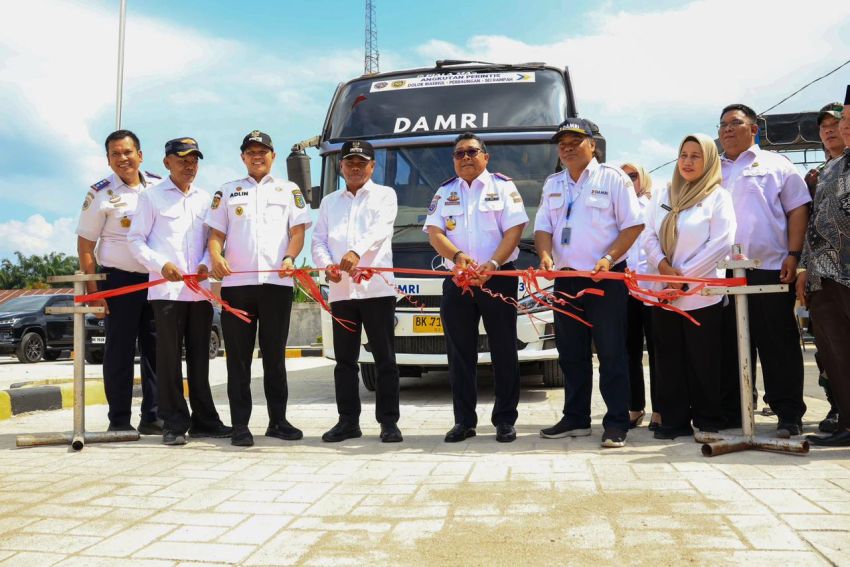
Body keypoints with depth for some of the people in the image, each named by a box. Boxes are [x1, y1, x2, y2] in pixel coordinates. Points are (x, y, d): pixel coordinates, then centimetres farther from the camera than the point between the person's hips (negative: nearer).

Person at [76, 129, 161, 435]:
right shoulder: (101, 194, -3)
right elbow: (85, 246, -3)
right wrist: (93, 292, -10)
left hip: (158, 279, 4)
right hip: (118, 280, -3)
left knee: (156, 349, 6)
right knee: (119, 351, 1)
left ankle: (153, 417, 15)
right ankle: (119, 421, 9)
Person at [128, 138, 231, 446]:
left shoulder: (205, 198, 15)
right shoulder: (152, 196, 4)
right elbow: (135, 240, 1)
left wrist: (206, 264, -2)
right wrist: (161, 264, -13)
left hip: (200, 289, 4)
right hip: (166, 289, -4)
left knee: (199, 356, 9)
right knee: (169, 358, -2)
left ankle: (204, 420, 17)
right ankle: (174, 423, 6)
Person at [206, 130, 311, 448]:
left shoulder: (289, 190, 15)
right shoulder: (227, 192, 17)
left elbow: (298, 231, 6)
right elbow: (216, 233, 10)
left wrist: (289, 257, -14)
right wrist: (216, 257, -12)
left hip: (277, 282, -1)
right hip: (236, 282, 1)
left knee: (275, 355, 5)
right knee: (238, 357, 1)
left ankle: (278, 421, 15)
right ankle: (240, 425, 6)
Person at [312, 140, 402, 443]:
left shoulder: (385, 195, 8)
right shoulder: (329, 202, 21)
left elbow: (380, 229, -11)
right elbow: (318, 240, 13)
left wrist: (357, 251, -30)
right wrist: (327, 264, -10)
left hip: (376, 287, -4)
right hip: (340, 290, 4)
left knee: (384, 358, -1)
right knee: (345, 359, 6)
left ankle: (389, 421, 5)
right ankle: (348, 420, 14)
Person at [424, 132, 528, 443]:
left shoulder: (503, 186, 6)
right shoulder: (445, 192, 13)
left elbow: (514, 229, -4)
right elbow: (434, 232, 3)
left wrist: (492, 264, -20)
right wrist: (458, 256, -18)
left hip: (498, 278, -2)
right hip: (456, 281, 3)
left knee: (503, 351, 1)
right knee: (460, 353, 5)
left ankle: (505, 420, 10)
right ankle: (464, 421, 13)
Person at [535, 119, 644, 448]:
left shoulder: (612, 178, -1)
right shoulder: (552, 185, 14)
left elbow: (634, 224, -5)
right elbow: (543, 227, 11)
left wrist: (608, 259, -17)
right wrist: (545, 255, -10)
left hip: (605, 279, -5)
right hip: (566, 279, 5)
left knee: (611, 353, -3)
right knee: (571, 353, 10)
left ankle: (616, 424, 2)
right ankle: (576, 419, 21)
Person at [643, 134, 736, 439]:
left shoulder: (718, 196, -1)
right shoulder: (663, 195, 14)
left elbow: (721, 242, -10)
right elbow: (650, 236, 9)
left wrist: (685, 275, -13)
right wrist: (663, 265, -10)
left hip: (700, 292, -4)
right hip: (663, 291, 5)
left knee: (703, 360, 1)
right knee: (669, 359, 7)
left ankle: (708, 421, 12)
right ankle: (675, 420, 15)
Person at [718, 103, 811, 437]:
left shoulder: (775, 165, 8)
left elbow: (798, 209, 2)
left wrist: (793, 255, -9)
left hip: (770, 268, -4)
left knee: (779, 343, -1)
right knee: (729, 345, 7)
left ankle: (789, 415, 5)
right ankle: (731, 414, 16)